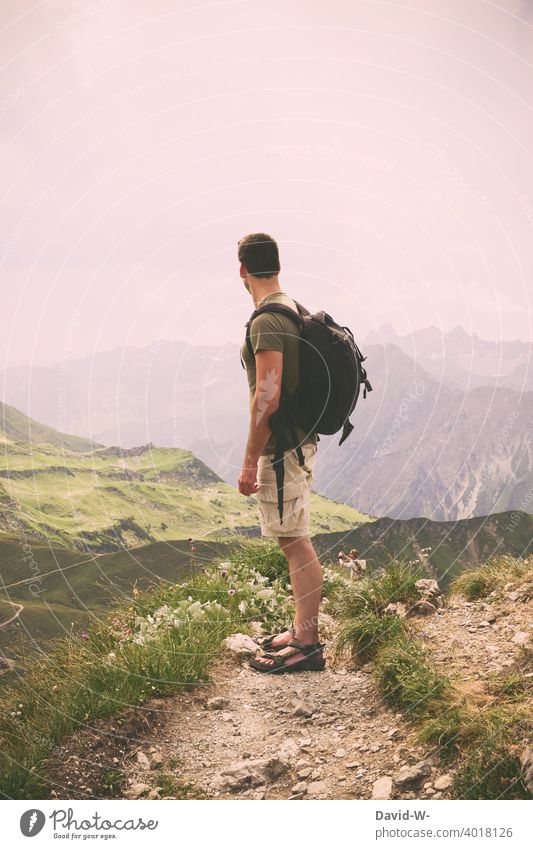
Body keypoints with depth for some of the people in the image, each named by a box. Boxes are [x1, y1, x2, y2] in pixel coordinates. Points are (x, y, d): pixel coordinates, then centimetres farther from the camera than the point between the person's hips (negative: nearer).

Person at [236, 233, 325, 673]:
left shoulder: (267, 322, -18)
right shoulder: (295, 310, 13)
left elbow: (267, 397, -24)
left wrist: (250, 462, -19)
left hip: (281, 446, -10)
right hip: (300, 439, 10)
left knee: (296, 543, -3)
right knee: (295, 542, 16)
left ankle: (307, 646, 6)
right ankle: (301, 630, 26)